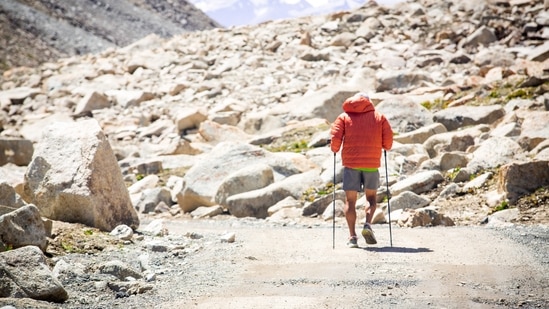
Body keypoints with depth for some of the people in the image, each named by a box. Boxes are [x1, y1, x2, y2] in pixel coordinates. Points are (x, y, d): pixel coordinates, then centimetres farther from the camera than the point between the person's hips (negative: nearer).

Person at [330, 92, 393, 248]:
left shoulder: (344, 117, 8)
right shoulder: (379, 117, 10)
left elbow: (335, 137, -5)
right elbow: (388, 140, 1)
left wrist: (335, 149, 14)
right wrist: (385, 147, 22)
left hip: (351, 163, 0)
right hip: (372, 163, 1)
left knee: (350, 200, 6)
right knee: (371, 197, 18)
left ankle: (352, 236, -2)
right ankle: (368, 225, -6)